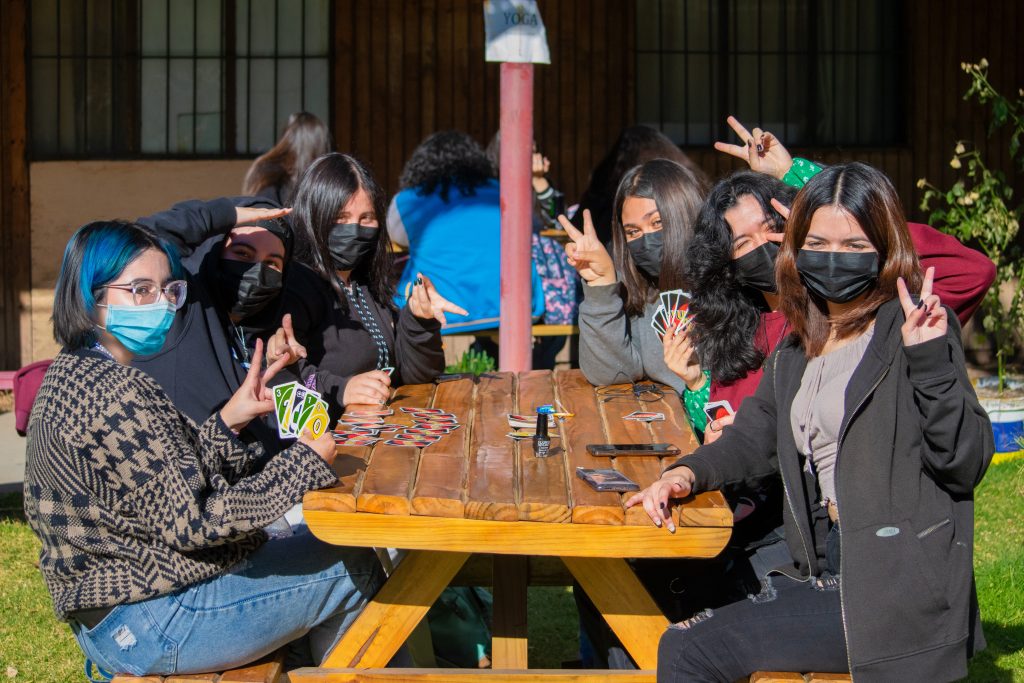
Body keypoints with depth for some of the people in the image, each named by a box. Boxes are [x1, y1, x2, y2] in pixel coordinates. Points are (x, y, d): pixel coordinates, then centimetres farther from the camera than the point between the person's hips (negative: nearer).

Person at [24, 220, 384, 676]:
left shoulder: (76, 375, 8)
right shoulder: (112, 396, -25)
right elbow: (191, 523, -25)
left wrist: (229, 420, 3)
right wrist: (306, 462, -17)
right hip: (145, 629, -11)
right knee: (353, 568, -2)